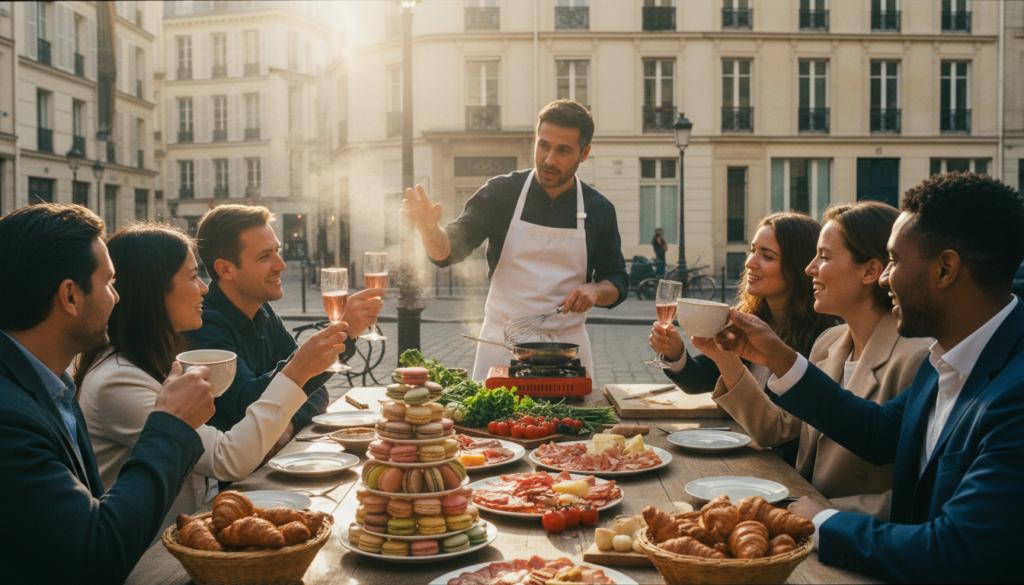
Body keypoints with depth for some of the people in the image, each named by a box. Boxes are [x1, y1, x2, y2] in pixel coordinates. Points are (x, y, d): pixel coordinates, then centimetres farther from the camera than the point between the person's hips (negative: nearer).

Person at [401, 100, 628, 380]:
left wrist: (595, 290, -13)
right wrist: (428, 228, -26)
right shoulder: (501, 193, -1)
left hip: (567, 347, 1)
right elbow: (448, 250, -5)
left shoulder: (599, 210, 2)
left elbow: (617, 283, 9)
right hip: (502, 344, -1)